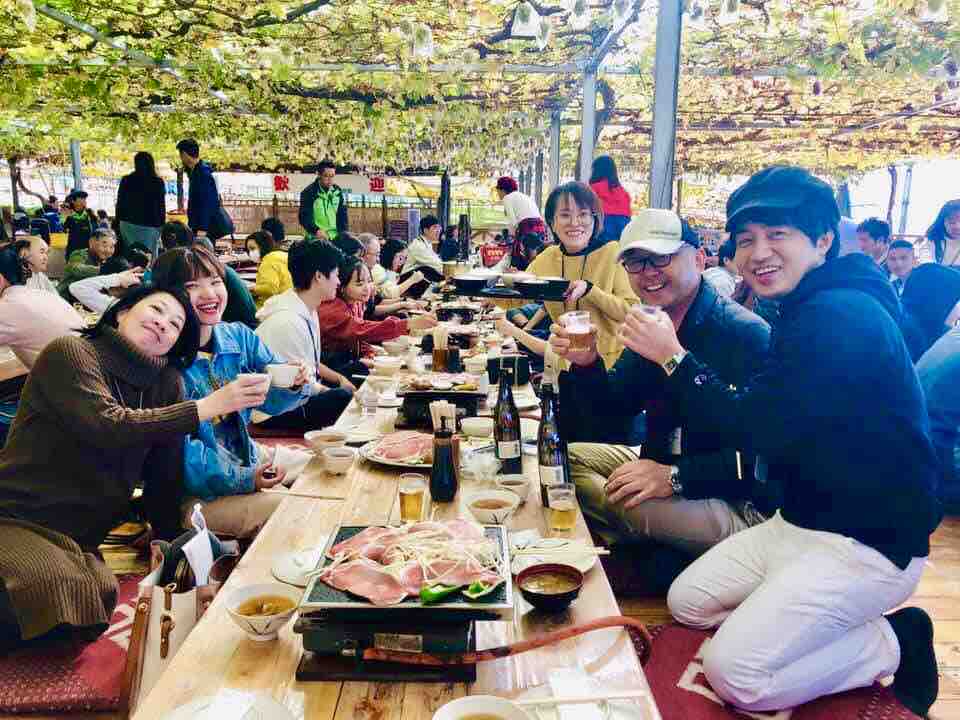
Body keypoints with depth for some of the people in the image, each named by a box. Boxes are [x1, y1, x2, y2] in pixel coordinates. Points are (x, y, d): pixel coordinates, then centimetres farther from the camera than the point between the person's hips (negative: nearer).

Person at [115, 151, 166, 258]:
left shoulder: (126, 181, 2)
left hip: (128, 224, 3)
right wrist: (161, 225, 7)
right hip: (150, 225, -3)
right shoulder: (158, 183, -4)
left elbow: (119, 205, 8)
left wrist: (118, 222, 17)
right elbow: (162, 207, -1)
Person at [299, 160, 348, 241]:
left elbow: (343, 216, 12)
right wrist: (316, 230, -28)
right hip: (315, 239, -4)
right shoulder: (308, 192, -6)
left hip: (335, 238, 4)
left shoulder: (338, 192, 7)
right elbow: (304, 217, -11)